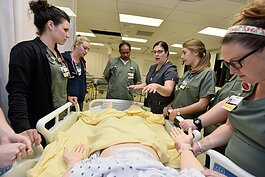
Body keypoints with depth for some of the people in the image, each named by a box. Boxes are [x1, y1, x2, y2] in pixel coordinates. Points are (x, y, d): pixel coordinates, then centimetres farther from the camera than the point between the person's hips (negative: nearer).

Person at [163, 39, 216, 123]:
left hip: (190, 123, -6)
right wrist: (170, 105, -3)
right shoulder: (186, 74, 10)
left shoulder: (207, 73, -11)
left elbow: (203, 104, -18)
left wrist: (178, 111, -18)